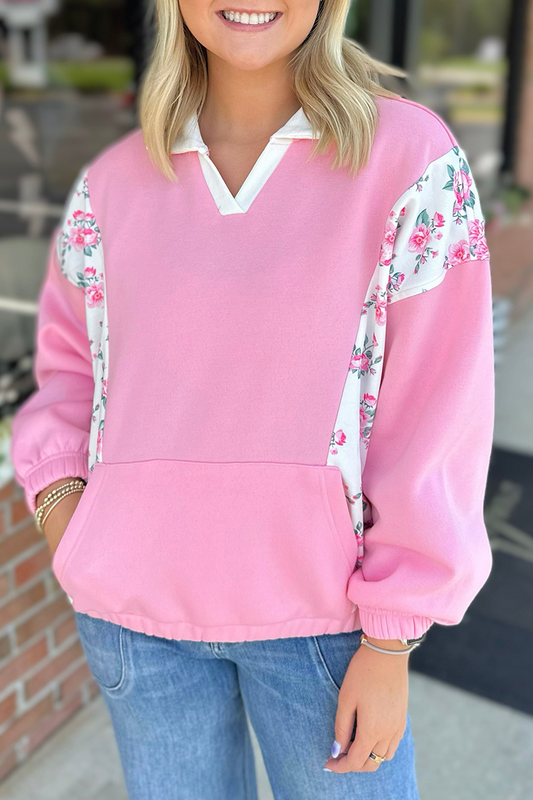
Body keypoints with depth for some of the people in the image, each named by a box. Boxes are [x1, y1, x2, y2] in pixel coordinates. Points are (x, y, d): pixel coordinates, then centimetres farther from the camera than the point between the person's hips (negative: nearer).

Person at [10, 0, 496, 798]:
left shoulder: (413, 156, -10)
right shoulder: (113, 183, 0)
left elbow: (437, 416, -10)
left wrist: (390, 643, -8)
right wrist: (56, 493, -3)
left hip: (320, 606, -2)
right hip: (137, 608, 3)